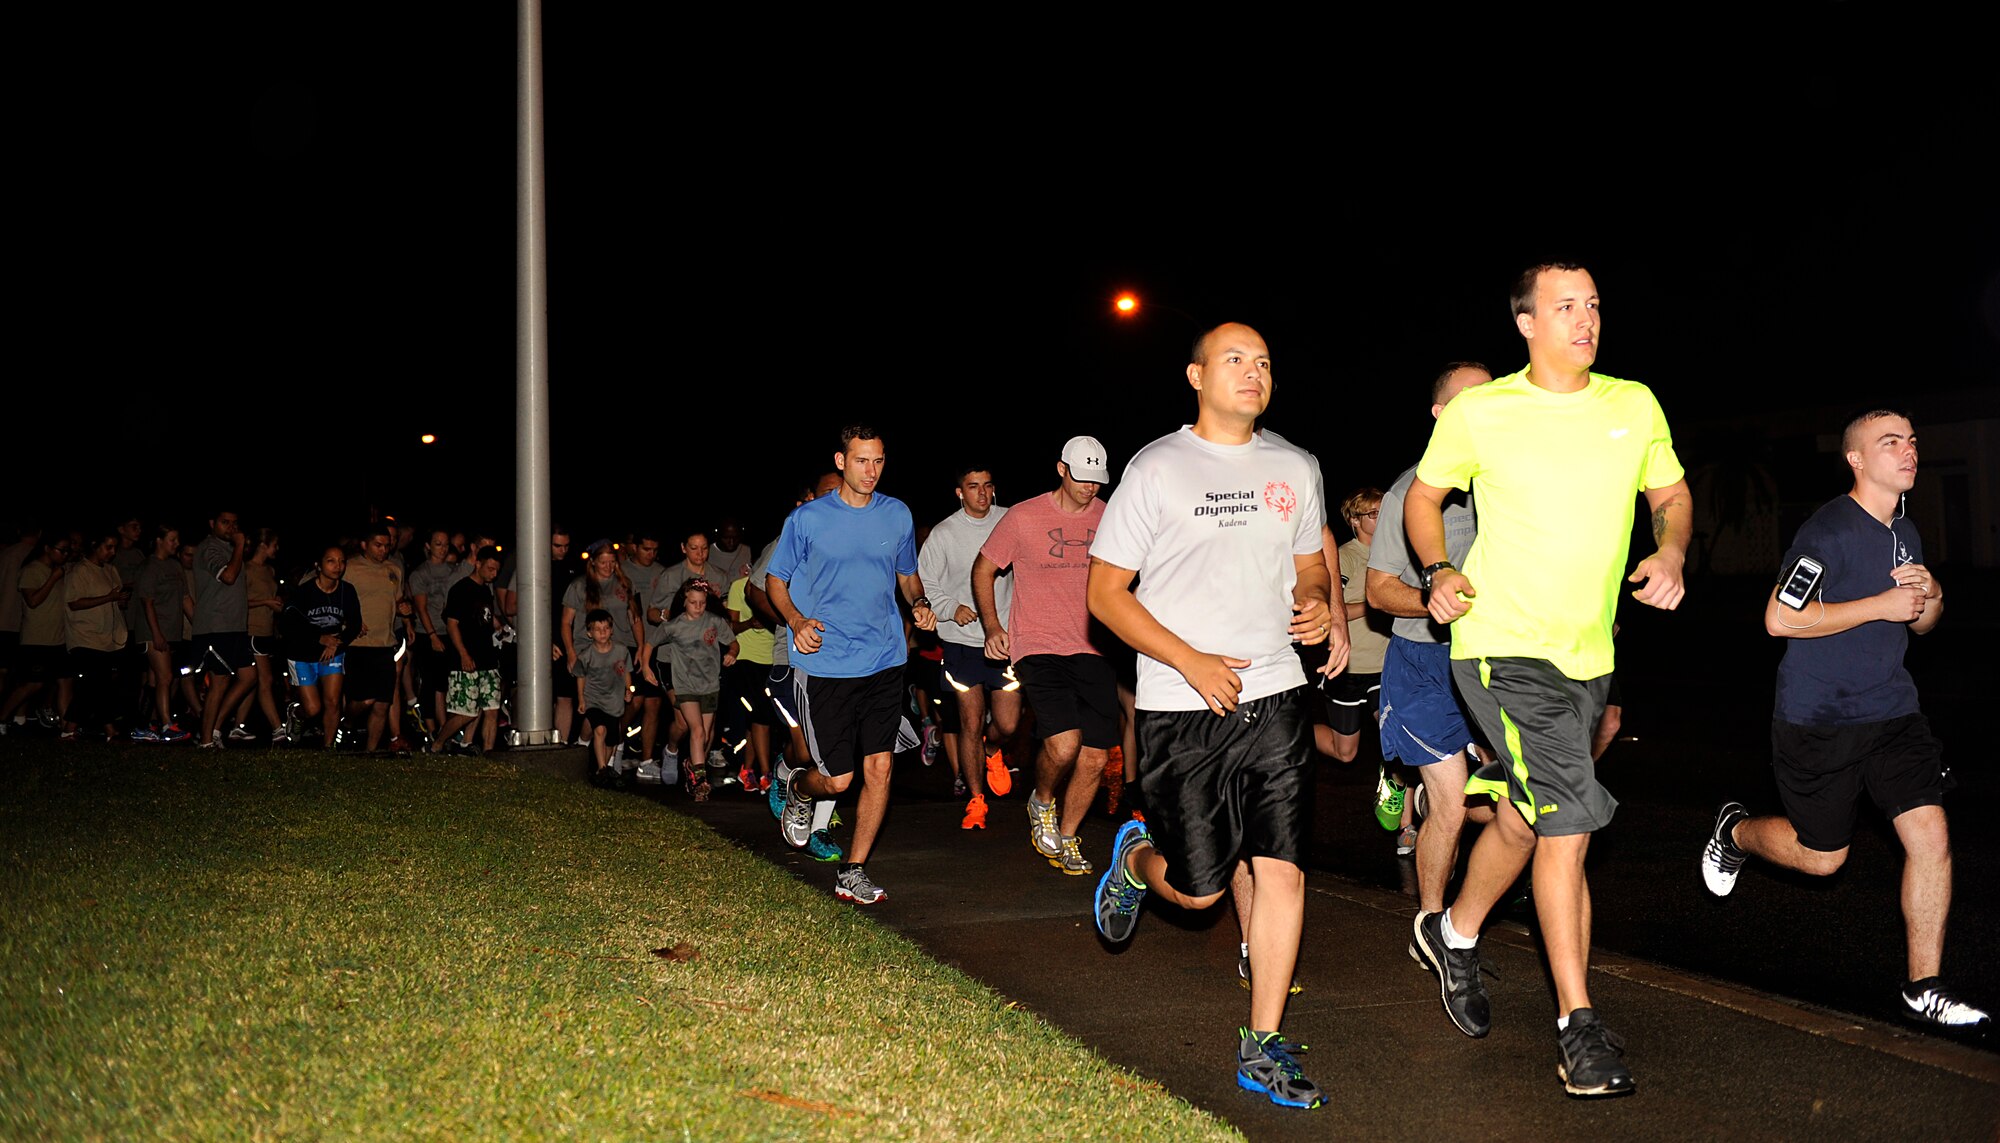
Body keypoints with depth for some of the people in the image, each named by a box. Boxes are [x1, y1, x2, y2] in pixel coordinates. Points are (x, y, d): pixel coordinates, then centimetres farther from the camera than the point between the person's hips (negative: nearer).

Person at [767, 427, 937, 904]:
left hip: (885, 662, 3)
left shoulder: (897, 515, 8)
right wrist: (797, 620, -12)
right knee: (838, 778, -2)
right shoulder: (807, 519, -2)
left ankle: (853, 874, 11)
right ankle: (799, 790, 36)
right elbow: (775, 579, 6)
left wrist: (920, 604, 1)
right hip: (828, 664, -3)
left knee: (879, 767, -3)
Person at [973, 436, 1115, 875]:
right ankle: (1041, 802, 11)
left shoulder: (1109, 518, 7)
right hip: (1038, 647, -4)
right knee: (1064, 744, -22)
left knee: (1095, 757, 1)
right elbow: (983, 569, 7)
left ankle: (1065, 839, 23)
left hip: (1094, 650, 4)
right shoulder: (1024, 517, -3)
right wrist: (992, 625, -1)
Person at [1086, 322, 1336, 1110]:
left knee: (1283, 870, -3)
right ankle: (1136, 858, 39)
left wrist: (1317, 604, -2)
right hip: (1181, 710, -3)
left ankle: (1263, 1048, 10)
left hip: (1275, 698, 3)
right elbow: (1105, 592, -4)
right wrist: (1192, 662, -14)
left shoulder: (1294, 468, 11)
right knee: (1198, 887, 3)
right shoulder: (1157, 468, -3)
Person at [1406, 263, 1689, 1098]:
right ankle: (1578, 1024, -4)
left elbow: (1671, 495, 16)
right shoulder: (1478, 413, -5)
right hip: (1502, 644, -5)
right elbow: (1424, 497, 8)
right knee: (1569, 816, -14)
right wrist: (1437, 572, -9)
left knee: (1523, 818, 17)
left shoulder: (1635, 405, 5)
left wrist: (1671, 553, -4)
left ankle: (1454, 935, 44)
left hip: (1587, 652, 5)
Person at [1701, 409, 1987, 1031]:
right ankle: (1735, 831, 37)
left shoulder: (1905, 532, 10)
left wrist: (1931, 596, -1)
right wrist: (1880, 605, -20)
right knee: (1821, 856, 5)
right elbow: (1780, 618, -22)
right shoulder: (1829, 530, -16)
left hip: (1892, 711, 7)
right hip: (1818, 720, -6)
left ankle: (1925, 987, 5)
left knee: (1931, 835, -6)